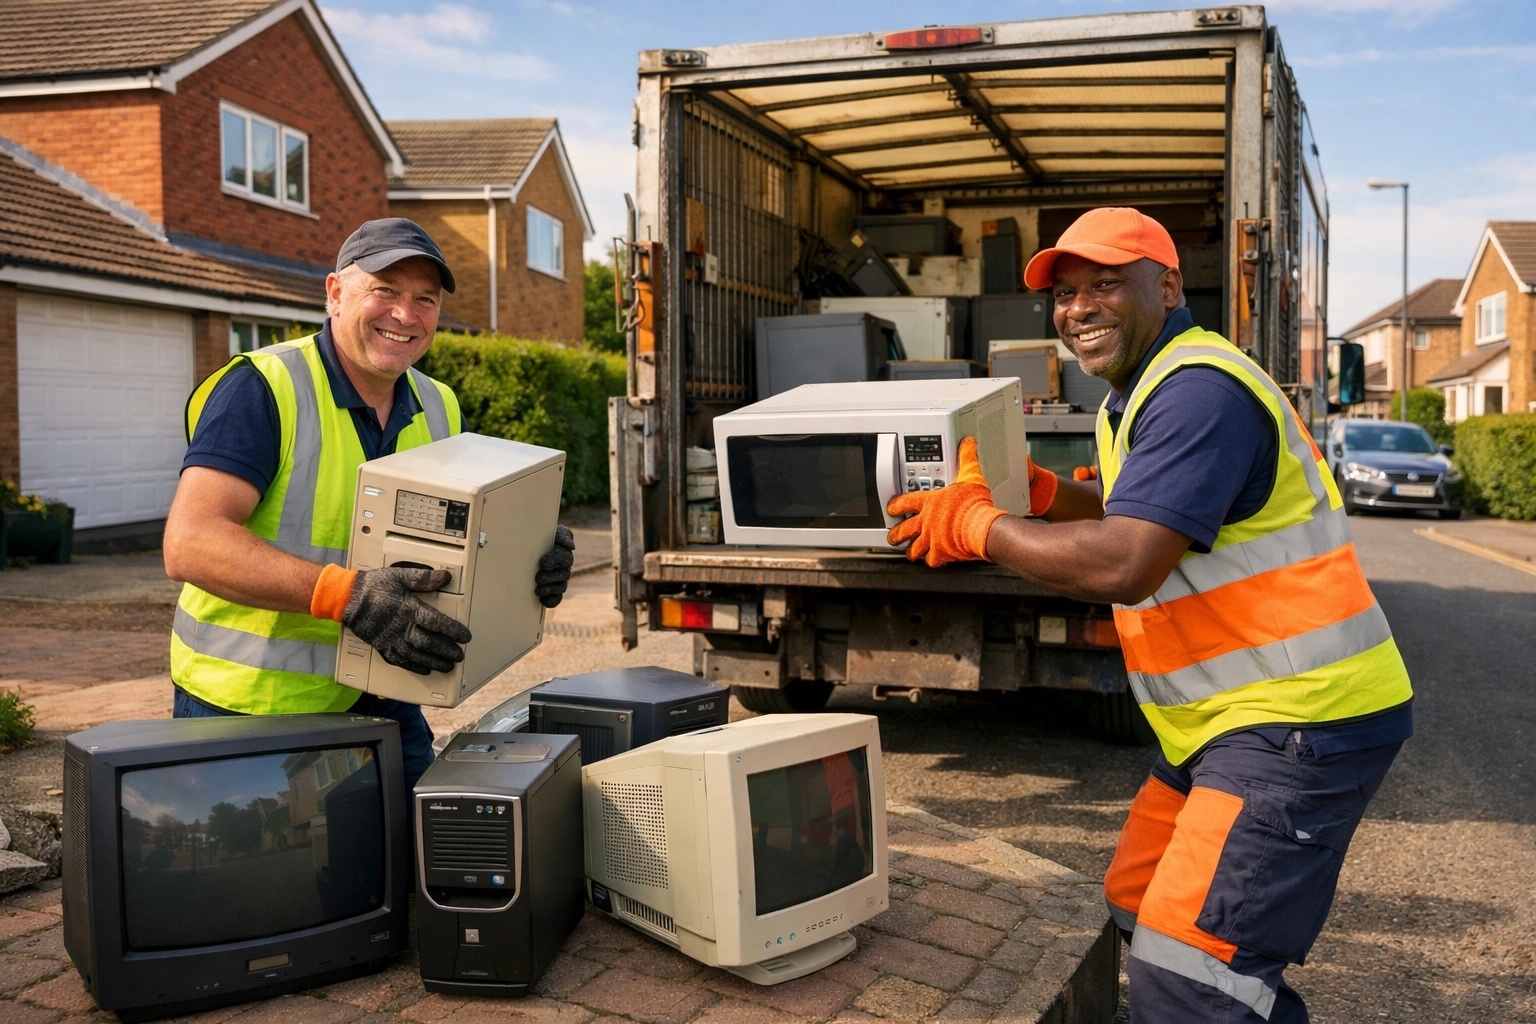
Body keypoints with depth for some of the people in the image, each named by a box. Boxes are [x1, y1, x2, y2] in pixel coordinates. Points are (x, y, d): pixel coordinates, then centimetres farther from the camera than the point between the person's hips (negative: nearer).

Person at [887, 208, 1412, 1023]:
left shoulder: (1199, 391, -19)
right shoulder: (1138, 394, 15)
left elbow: (1123, 567, -29)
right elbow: (1128, 512, 22)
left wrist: (976, 527, -16)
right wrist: (1042, 494, 3)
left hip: (1300, 722, -11)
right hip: (1238, 718, 11)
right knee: (1137, 910, 18)